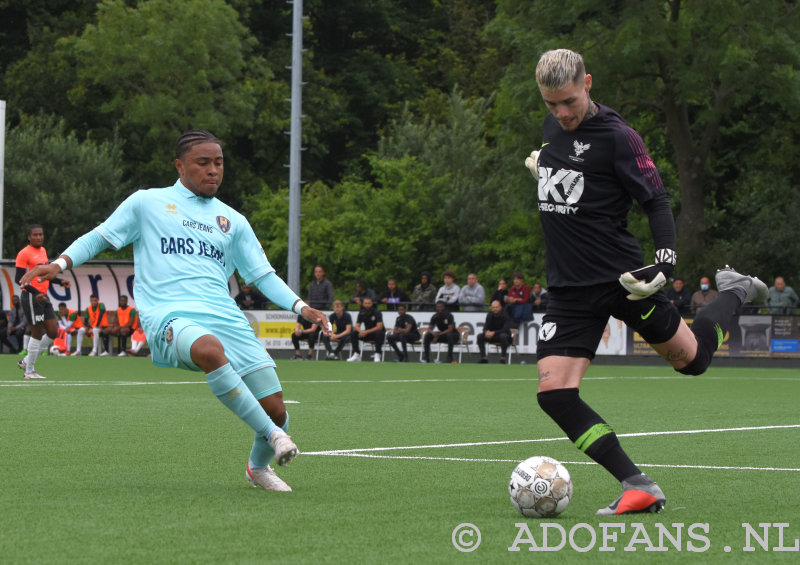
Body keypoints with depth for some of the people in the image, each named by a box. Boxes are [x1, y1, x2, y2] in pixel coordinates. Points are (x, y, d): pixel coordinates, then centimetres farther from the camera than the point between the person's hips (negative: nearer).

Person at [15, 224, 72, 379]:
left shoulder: (43, 251, 15)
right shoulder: (24, 253, -11)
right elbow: (19, 279, -15)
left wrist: (60, 281, 15)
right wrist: (35, 292, -26)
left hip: (43, 297, 8)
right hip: (31, 297, -8)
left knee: (53, 332, 4)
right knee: (37, 333, -4)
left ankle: (26, 361, 17)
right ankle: (30, 371, 8)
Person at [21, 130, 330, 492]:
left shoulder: (232, 221, 23)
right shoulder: (147, 203, 14)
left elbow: (264, 276, 23)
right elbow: (99, 237, 18)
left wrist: (300, 307, 7)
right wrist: (60, 264, 0)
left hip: (226, 319, 4)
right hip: (169, 319, -4)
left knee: (275, 409, -6)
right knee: (209, 350, -42)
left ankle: (259, 466, 28)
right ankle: (271, 434, -30)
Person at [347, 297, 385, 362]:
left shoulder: (377, 313, -14)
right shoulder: (361, 314, 0)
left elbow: (379, 327, -24)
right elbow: (357, 326, -2)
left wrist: (367, 332, -33)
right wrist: (361, 331, -28)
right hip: (367, 335, 5)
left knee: (379, 334, -39)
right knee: (353, 334, -17)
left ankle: (377, 355, -32)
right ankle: (356, 355, -16)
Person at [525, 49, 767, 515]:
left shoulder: (617, 136, -13)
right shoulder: (553, 126, 9)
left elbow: (656, 201, -12)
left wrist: (666, 260, -23)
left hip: (621, 276, -5)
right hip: (569, 288, 5)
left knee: (691, 358, 11)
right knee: (554, 393, -12)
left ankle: (734, 294, 42)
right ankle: (639, 488, -11)